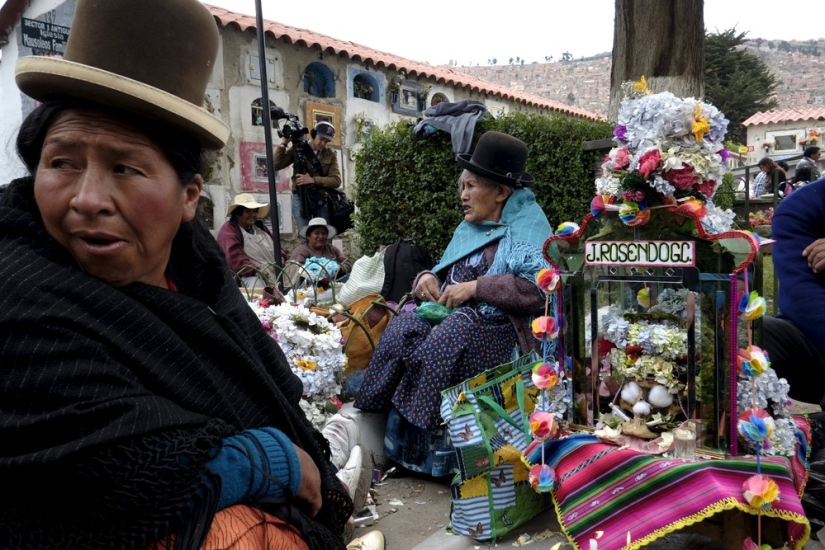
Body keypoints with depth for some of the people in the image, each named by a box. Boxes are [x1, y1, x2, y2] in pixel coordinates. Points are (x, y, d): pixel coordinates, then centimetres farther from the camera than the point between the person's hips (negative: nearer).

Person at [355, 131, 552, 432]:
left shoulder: (527, 225, -3)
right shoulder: (469, 227, 19)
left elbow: (539, 290, -17)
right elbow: (446, 274, 23)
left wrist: (475, 288, -20)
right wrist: (428, 278, -1)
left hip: (499, 326, -6)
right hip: (453, 317, 7)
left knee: (447, 338, -34)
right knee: (404, 326, -21)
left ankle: (423, 437, -18)